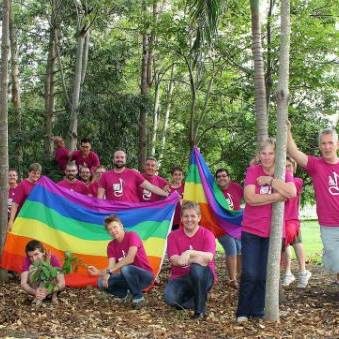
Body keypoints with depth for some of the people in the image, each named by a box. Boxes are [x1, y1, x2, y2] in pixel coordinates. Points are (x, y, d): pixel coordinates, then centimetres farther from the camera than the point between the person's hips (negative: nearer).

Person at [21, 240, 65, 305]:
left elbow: (62, 283, -31)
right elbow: (23, 283, -28)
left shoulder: (52, 259, -26)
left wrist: (47, 291, -48)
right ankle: (38, 297, -20)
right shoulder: (27, 260, -22)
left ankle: (54, 296, -12)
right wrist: (34, 292, -49)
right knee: (32, 268, -28)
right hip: (36, 288, 1)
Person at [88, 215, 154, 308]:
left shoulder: (132, 236, -16)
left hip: (145, 276, -6)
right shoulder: (111, 245, 2)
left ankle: (138, 296, -15)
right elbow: (111, 267, -8)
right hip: (129, 277, 6)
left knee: (125, 269, -37)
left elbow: (130, 259, -29)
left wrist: (109, 271, -29)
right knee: (101, 282, -14)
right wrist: (98, 272, -29)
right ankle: (125, 293, 7)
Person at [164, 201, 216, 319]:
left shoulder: (207, 234, -2)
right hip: (181, 277, 1)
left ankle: (200, 309, -19)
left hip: (204, 277, -1)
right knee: (170, 297, -29)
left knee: (197, 268, -37)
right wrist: (198, 258, -25)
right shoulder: (173, 235, 1)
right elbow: (174, 260, -13)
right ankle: (198, 302, 2)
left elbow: (209, 257, -18)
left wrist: (190, 253, -33)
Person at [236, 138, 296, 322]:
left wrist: (270, 180, -20)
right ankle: (243, 312, 12)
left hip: (273, 233, 2)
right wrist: (277, 196, -19)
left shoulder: (284, 173, 1)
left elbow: (291, 192, -21)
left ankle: (258, 311, 20)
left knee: (265, 276, 7)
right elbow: (250, 198, -19)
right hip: (251, 231, -2)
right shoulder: (253, 171, -5)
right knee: (250, 274, -3)